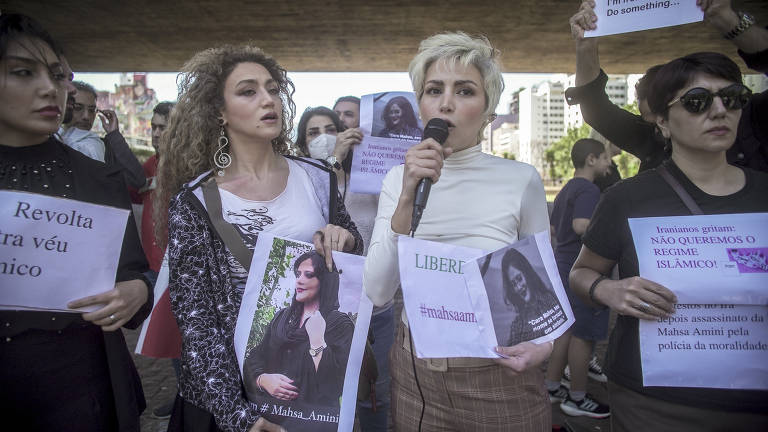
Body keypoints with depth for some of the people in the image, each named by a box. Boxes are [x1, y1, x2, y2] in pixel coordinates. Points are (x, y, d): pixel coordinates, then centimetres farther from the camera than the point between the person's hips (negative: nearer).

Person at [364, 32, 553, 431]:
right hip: (415, 376, 2)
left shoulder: (521, 179, -10)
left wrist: (543, 344, -16)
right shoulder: (398, 179, -5)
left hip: (500, 378, -1)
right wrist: (408, 201, -24)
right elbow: (378, 292, -13)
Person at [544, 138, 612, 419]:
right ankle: (577, 398, 13)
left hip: (563, 264, 10)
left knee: (567, 328, 18)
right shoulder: (588, 190, -15)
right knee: (584, 333, 1)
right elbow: (581, 225, -30)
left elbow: (554, 227, 22)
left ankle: (551, 387, 26)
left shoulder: (566, 190, 16)